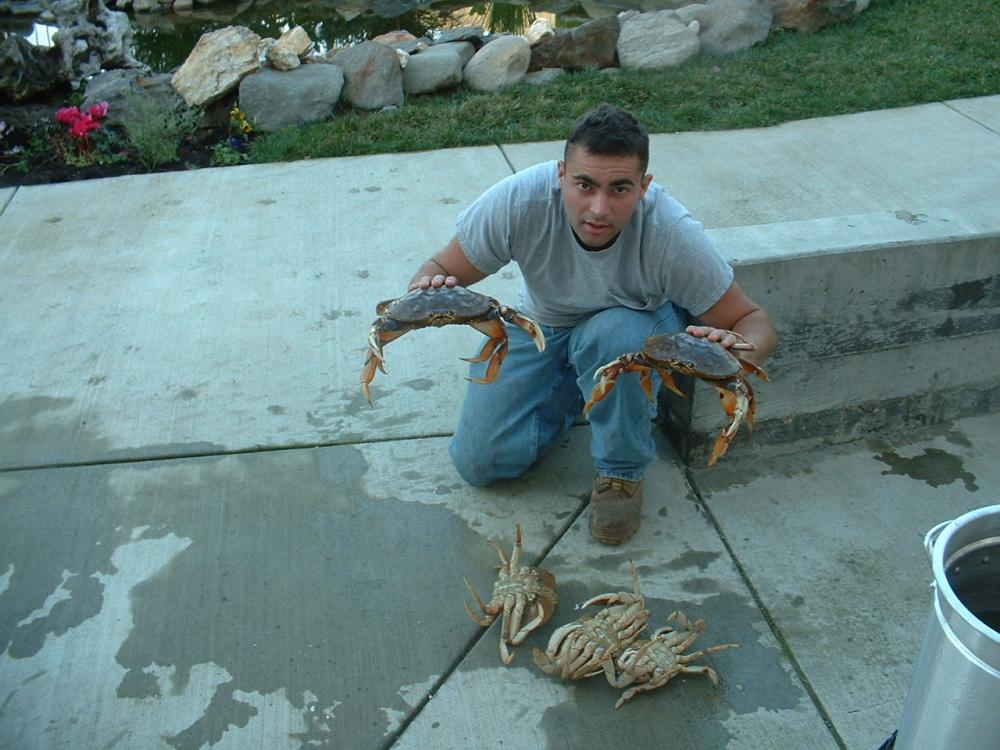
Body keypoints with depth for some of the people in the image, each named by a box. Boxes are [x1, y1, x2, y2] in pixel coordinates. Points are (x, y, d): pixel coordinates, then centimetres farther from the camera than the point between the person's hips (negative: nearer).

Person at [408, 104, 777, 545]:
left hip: (639, 324, -1)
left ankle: (622, 472, -12)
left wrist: (741, 348, -50)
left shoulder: (672, 235, -34)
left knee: (614, 334, -39)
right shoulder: (519, 201, -32)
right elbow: (441, 268, -20)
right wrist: (429, 287, -46)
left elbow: (753, 320, -25)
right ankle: (570, 395, 20)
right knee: (478, 462, -8)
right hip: (541, 326, 2)